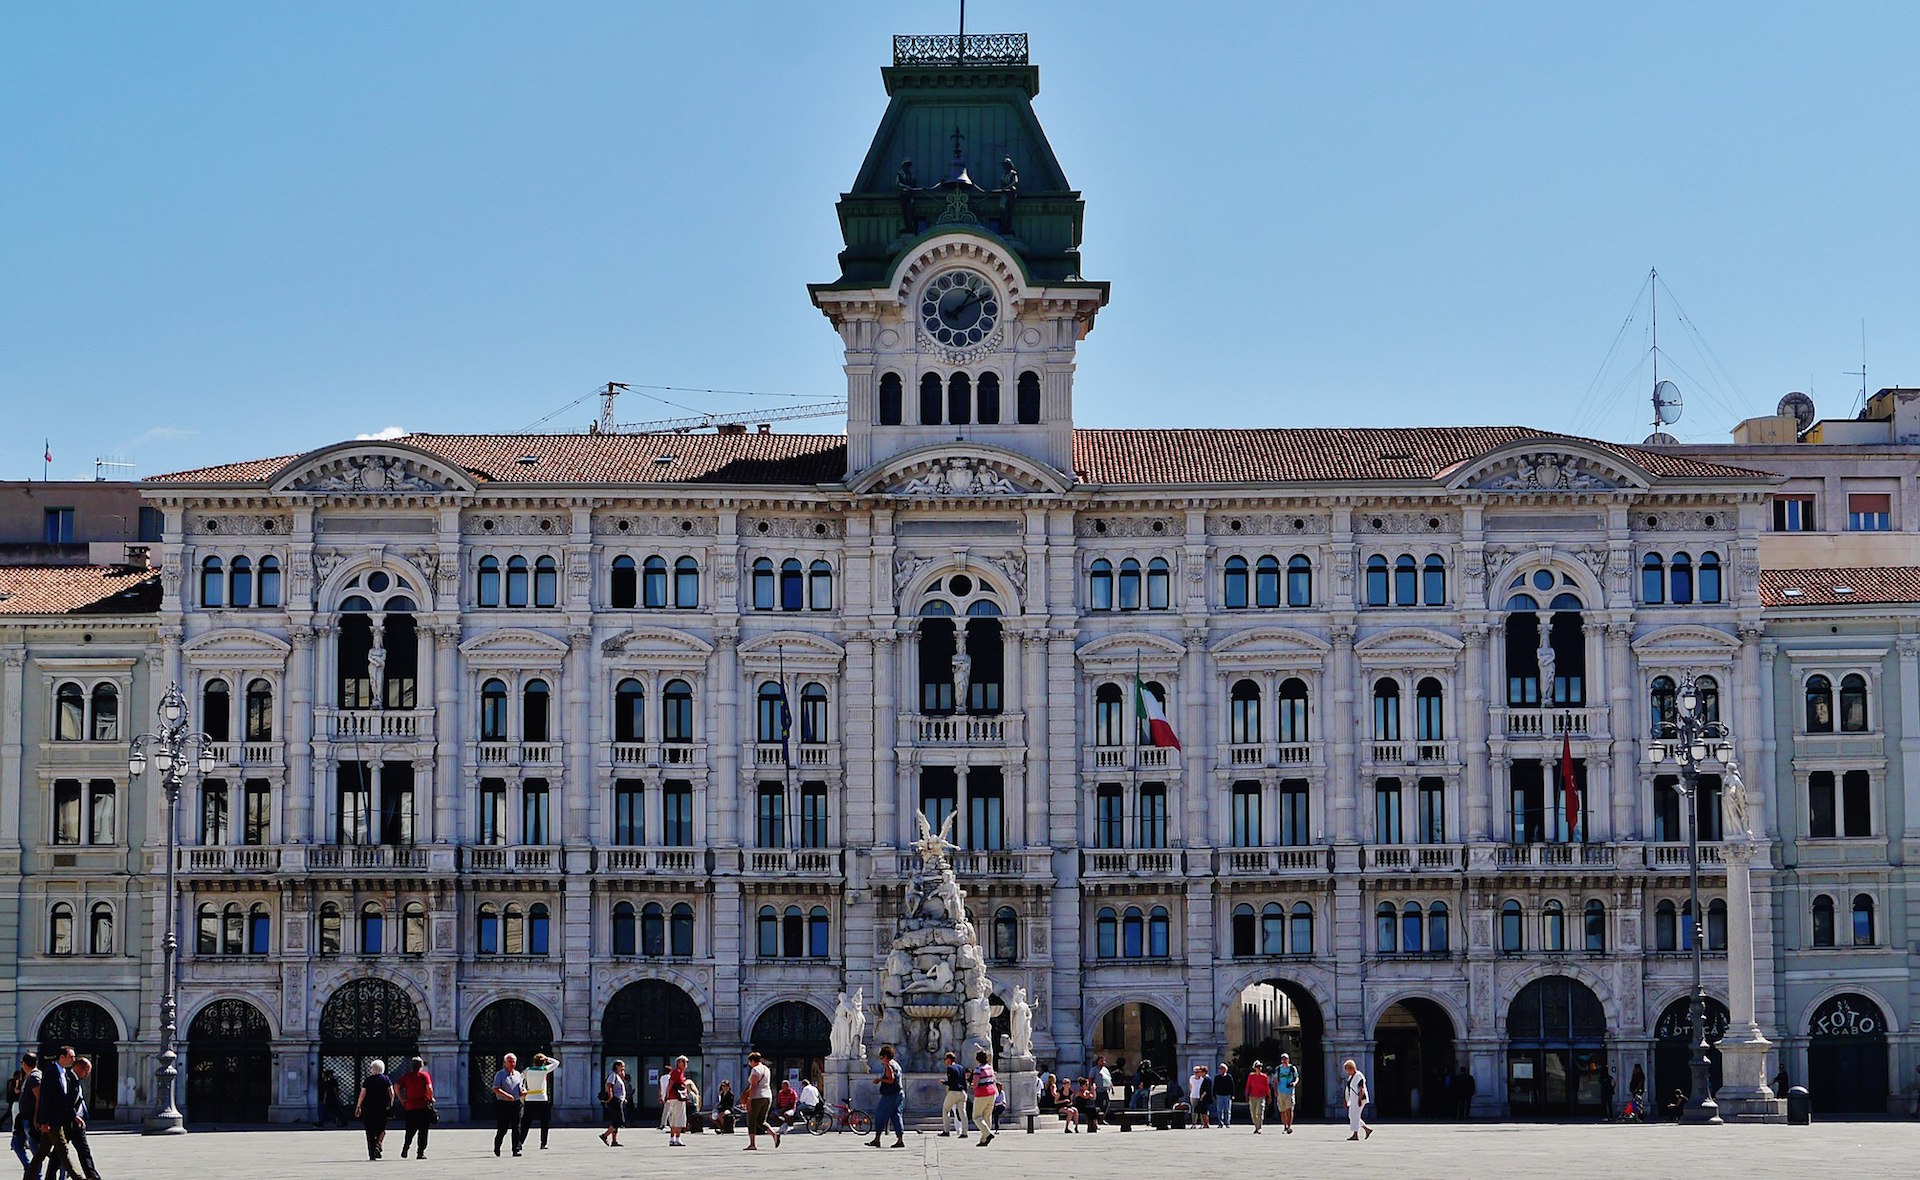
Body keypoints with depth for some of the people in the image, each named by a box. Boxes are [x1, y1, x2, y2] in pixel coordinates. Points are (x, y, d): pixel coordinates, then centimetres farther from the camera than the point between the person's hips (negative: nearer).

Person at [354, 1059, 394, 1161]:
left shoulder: (368, 1080, 3)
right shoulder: (386, 1079, 2)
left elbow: (362, 1094, 0)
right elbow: (391, 1093, -3)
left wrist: (358, 1107, 6)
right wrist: (391, 1104, 9)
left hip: (369, 1108, 0)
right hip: (383, 1108, 0)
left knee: (370, 1131, 6)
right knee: (381, 1129, 13)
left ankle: (371, 1154, 5)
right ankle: (378, 1145, -13)